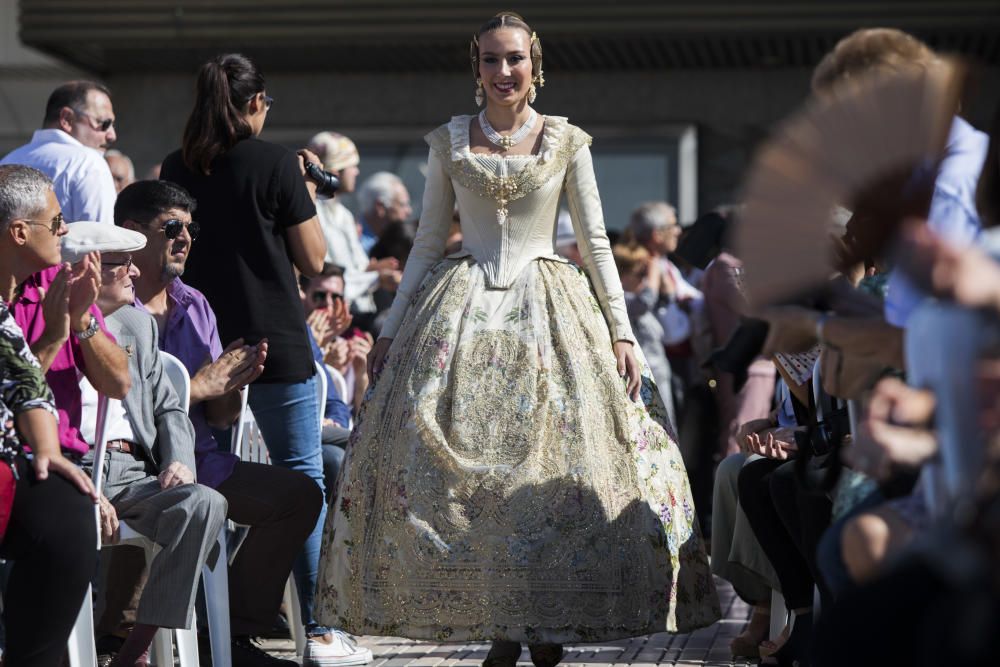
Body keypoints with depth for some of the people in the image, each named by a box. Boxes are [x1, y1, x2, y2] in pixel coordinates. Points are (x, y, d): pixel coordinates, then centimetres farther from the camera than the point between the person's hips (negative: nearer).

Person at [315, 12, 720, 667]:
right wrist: (392, 329, 8)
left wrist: (621, 331, -1)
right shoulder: (448, 142, 8)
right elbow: (427, 242, 12)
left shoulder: (566, 141, 5)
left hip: (549, 312, -1)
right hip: (462, 311, 1)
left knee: (555, 463, -8)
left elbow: (596, 243, 6)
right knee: (458, 465, -7)